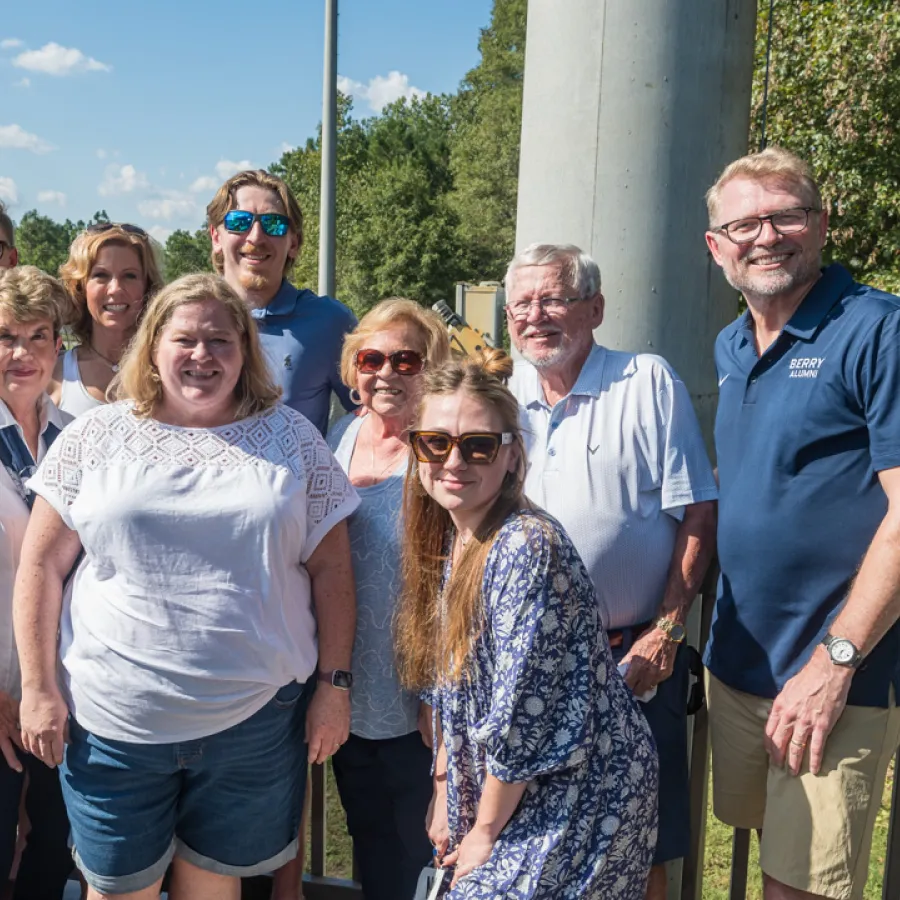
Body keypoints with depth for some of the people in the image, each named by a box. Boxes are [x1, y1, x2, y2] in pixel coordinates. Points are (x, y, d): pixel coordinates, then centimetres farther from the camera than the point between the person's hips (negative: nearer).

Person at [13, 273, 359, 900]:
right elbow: (42, 565, 3)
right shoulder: (96, 436, 1)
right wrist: (39, 687, -1)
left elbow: (331, 569, 2)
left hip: (256, 718, 0)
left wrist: (334, 684, 0)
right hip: (117, 719, 0)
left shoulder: (291, 438, 2)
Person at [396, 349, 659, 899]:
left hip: (579, 798, -7)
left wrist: (486, 831, -12)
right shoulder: (446, 540, 1)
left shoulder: (527, 548, -24)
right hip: (489, 791, 7)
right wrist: (445, 793, 10)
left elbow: (521, 719, -22)